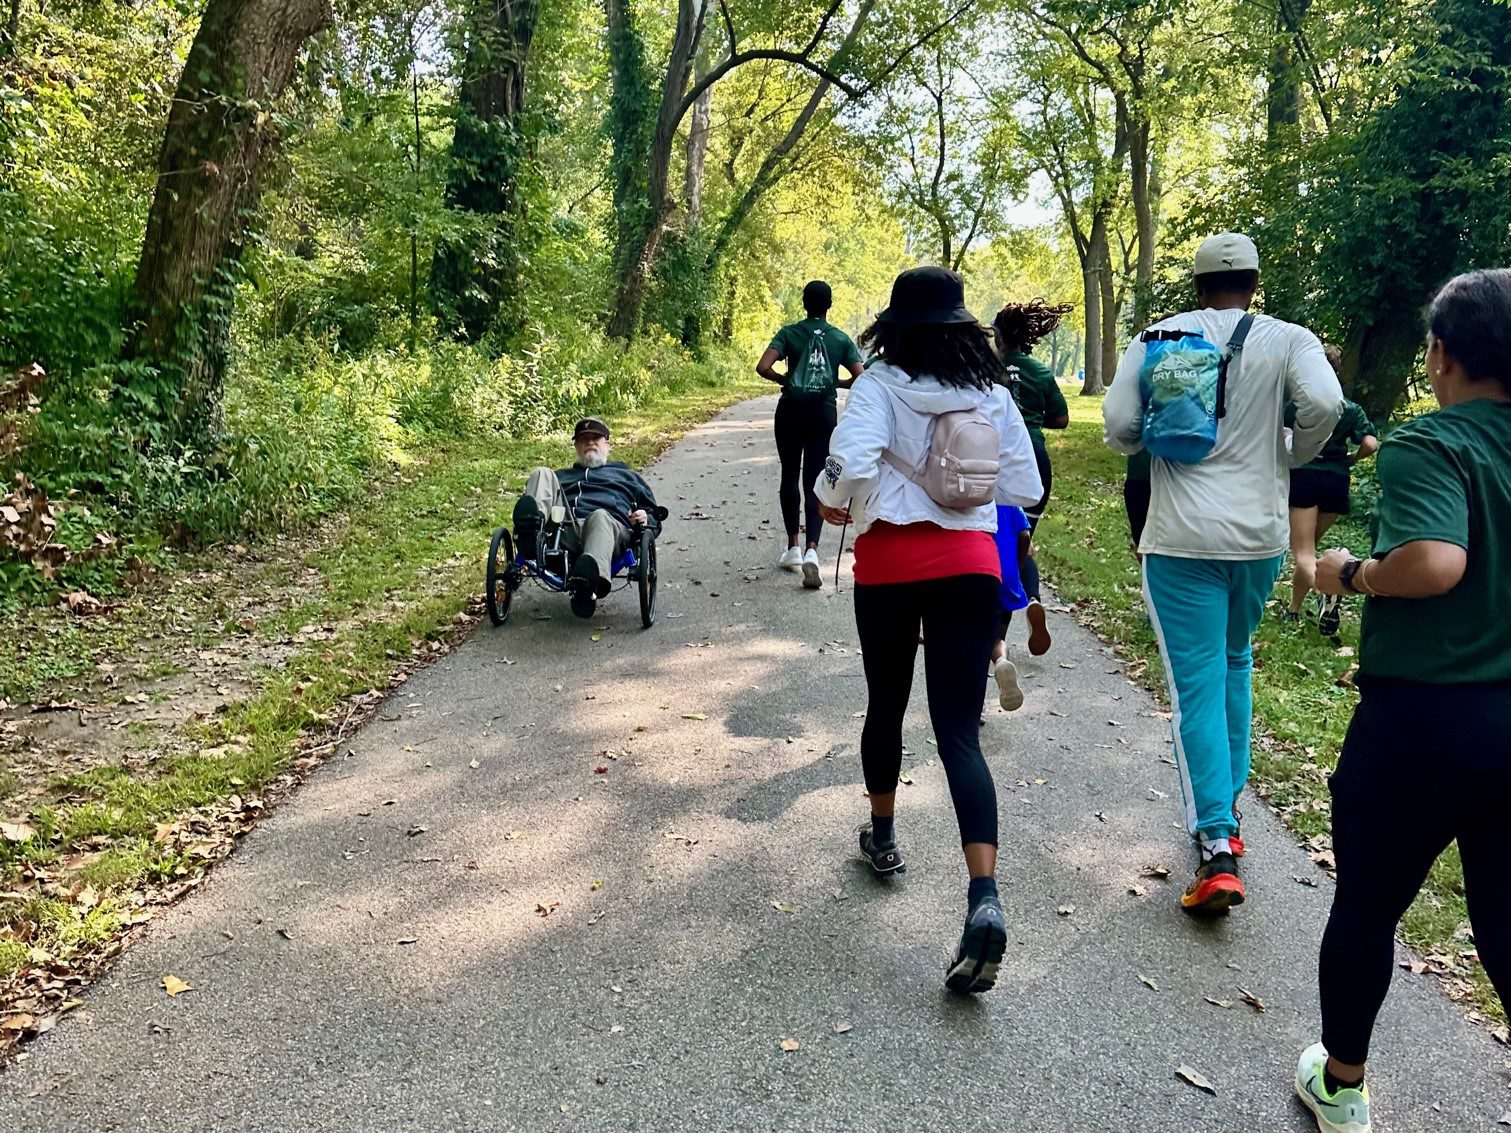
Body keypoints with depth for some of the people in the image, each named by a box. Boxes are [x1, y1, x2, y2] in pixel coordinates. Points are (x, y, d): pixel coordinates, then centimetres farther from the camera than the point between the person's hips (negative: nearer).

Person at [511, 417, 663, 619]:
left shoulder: (626, 475, 40)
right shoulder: (561, 476, 45)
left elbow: (654, 519, 33)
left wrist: (646, 519, 8)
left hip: (611, 524, -2)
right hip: (564, 529, 2)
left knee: (600, 516, -41)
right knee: (542, 474, -18)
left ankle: (590, 575, -75)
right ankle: (531, 530, -52)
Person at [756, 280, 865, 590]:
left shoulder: (789, 333, -2)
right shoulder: (841, 338, 3)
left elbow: (763, 368, -15)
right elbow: (860, 377, -2)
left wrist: (783, 379, 4)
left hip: (791, 411, 0)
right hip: (824, 413, 1)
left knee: (790, 477, 16)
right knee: (814, 483, 0)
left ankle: (793, 547, 20)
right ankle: (811, 550, -19)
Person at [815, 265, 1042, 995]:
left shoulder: (880, 386, -5)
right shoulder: (991, 395, 6)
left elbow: (851, 462, -22)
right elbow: (1024, 489, 7)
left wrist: (838, 505, -1)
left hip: (890, 565, -2)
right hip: (969, 564, 2)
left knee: (886, 706, 21)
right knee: (960, 732, -1)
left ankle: (882, 837, 41)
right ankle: (984, 899, -15)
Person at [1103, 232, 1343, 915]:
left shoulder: (1158, 338, 1)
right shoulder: (1288, 340, 1)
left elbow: (1119, 427, -5)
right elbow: (1325, 405, -15)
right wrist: (1289, 455, 4)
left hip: (1181, 538, -2)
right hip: (1261, 533, 3)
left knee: (1196, 684, -1)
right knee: (1234, 660, 24)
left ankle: (1217, 846, -8)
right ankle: (1227, 806, 32)